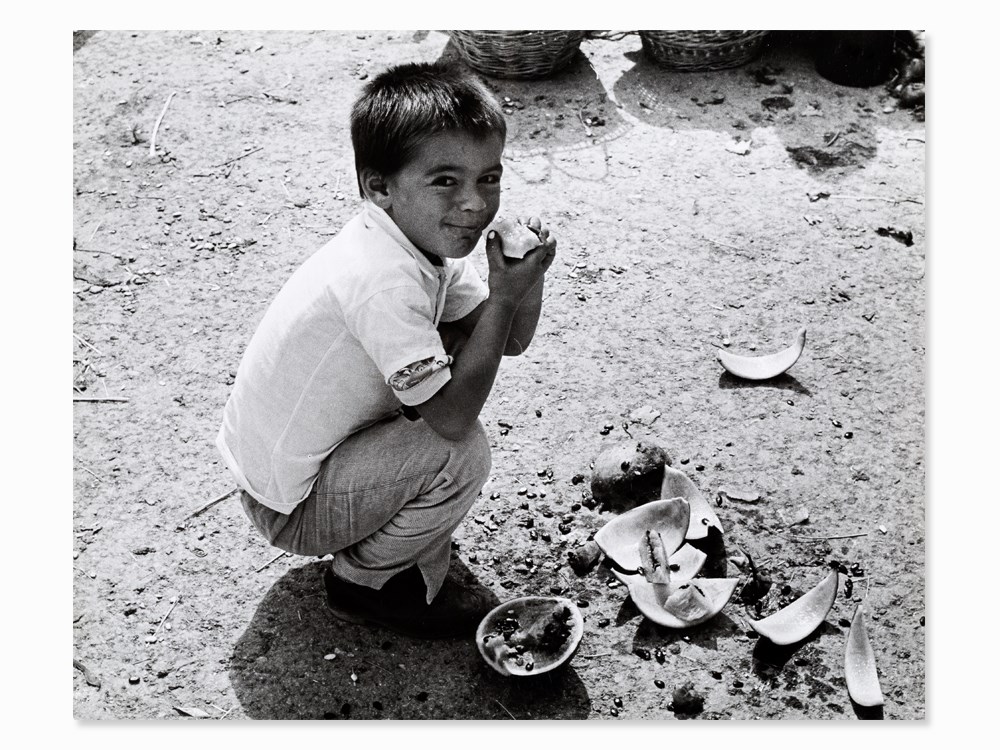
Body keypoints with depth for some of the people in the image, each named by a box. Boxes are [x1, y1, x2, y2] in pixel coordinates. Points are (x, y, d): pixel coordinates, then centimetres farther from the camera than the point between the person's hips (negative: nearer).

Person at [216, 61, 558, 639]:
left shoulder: (418, 239, -3)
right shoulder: (383, 280, -32)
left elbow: (508, 341, 3)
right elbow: (452, 418, -33)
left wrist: (528, 278, -17)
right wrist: (504, 294, -28)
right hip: (290, 507, -9)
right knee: (461, 455, -23)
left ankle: (420, 563, 19)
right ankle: (364, 581, 4)